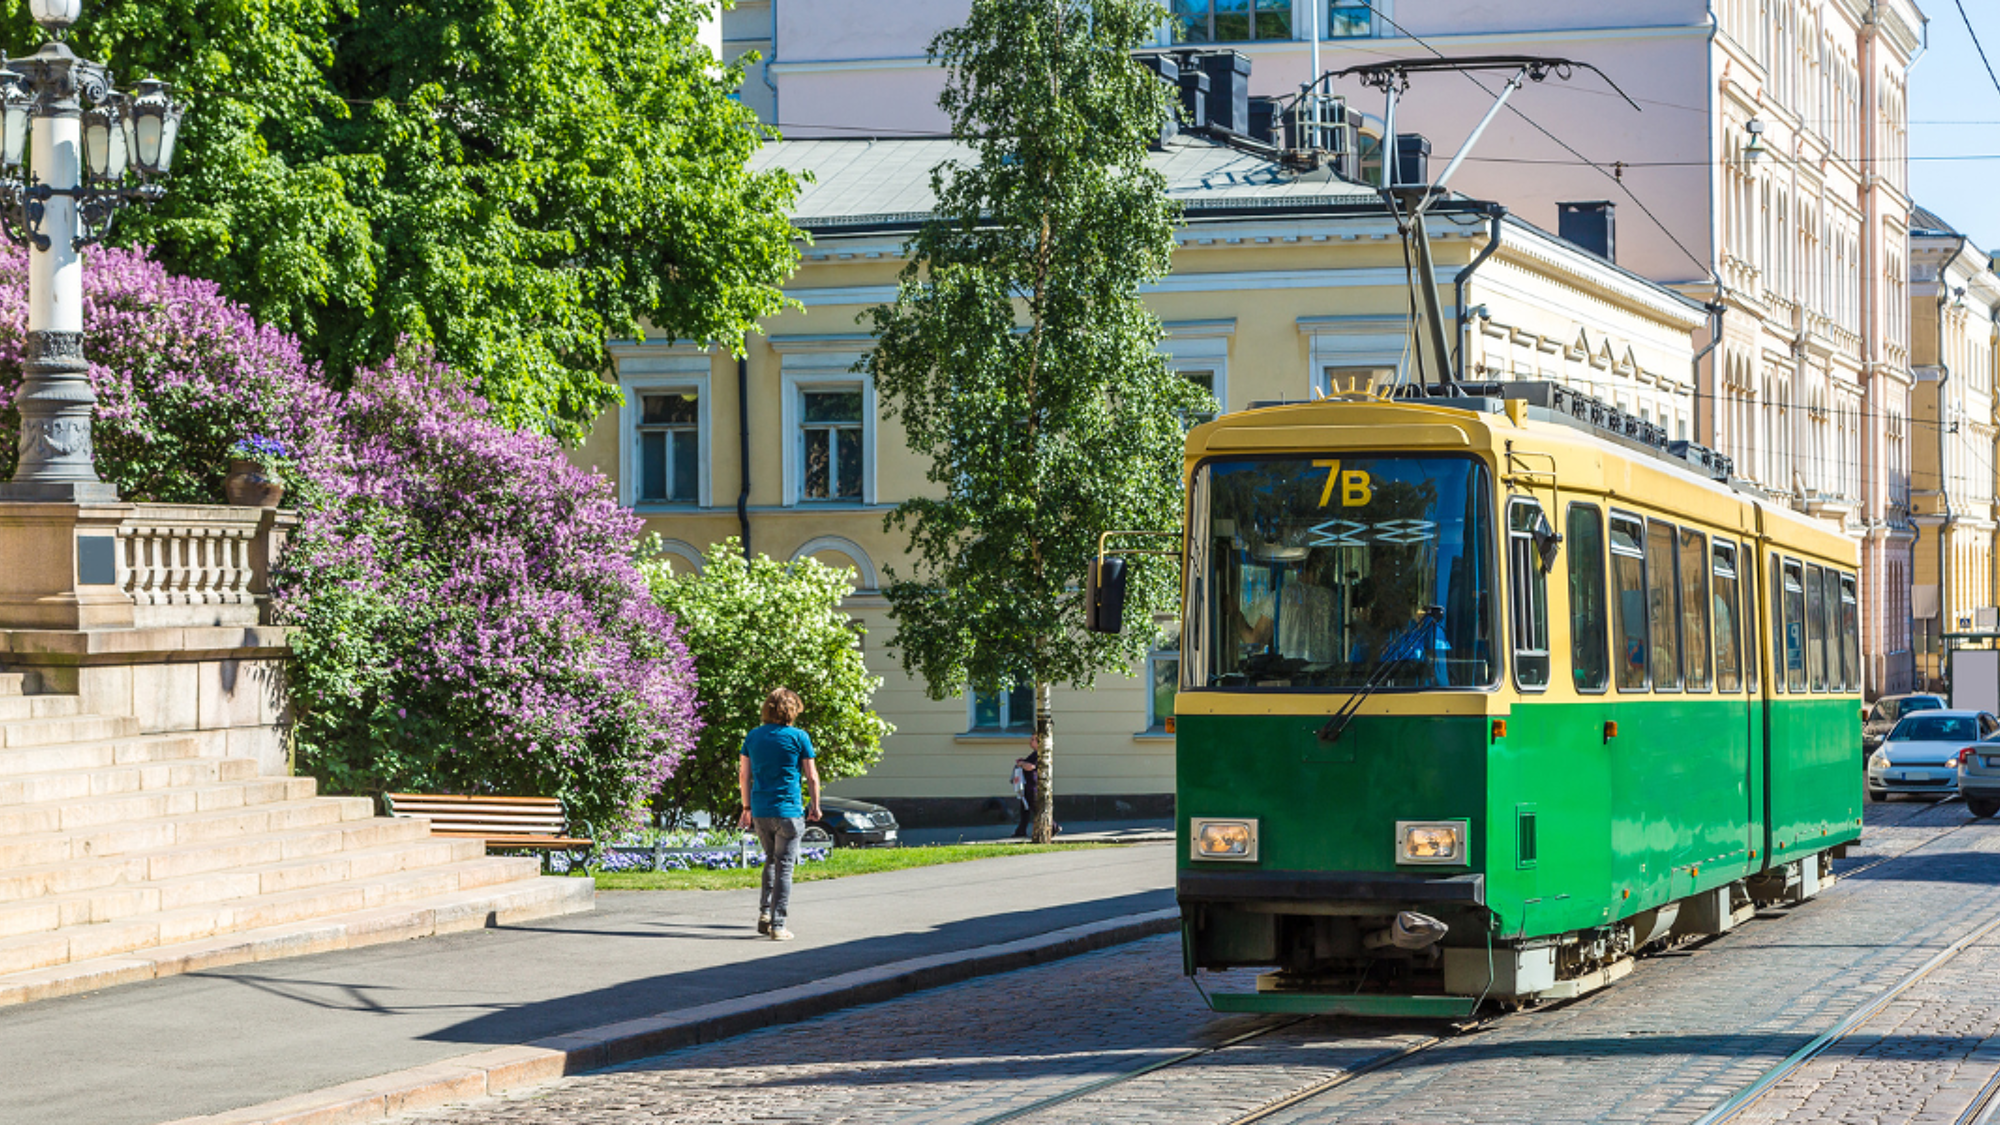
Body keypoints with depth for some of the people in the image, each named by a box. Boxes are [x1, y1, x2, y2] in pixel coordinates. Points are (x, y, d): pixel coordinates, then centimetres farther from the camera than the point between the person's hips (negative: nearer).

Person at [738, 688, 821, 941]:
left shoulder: (753, 737, 6)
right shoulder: (798, 737, -5)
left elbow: (744, 775, 10)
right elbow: (812, 776, -2)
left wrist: (747, 807, 19)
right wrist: (815, 806, 11)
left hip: (760, 812, 4)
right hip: (788, 811, -4)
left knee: (771, 861, 22)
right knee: (784, 867, 0)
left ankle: (764, 912, 12)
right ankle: (777, 926, -3)